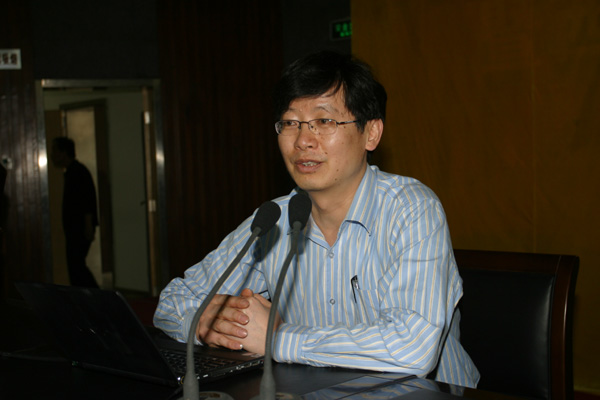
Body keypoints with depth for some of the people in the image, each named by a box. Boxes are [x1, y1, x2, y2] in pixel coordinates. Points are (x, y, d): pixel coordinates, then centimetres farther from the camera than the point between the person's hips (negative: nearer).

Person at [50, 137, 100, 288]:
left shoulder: (78, 171, -12)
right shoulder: (71, 172, 20)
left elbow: (88, 200, -20)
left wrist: (89, 226, -24)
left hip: (80, 229, -10)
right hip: (74, 229, 10)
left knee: (75, 264, -12)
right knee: (76, 265, 11)